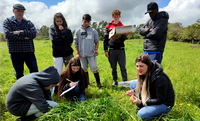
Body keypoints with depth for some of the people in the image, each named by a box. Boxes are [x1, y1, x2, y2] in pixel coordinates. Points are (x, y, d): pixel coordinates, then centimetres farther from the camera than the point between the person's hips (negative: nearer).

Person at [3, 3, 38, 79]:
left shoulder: (28, 22, 11)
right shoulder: (7, 22, 8)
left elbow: (34, 34, -7)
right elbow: (7, 35, -10)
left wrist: (20, 32, -13)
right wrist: (24, 37, -12)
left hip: (29, 51, 1)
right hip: (15, 52, 0)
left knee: (35, 72, 3)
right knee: (19, 74, 10)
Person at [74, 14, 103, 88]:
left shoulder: (93, 31, 3)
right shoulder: (78, 31, 4)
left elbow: (96, 42, 9)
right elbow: (76, 43, 5)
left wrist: (96, 49, -7)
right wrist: (77, 53, -1)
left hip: (91, 54, -1)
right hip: (82, 54, 2)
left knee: (94, 68, -2)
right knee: (84, 68, 13)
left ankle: (98, 83, 9)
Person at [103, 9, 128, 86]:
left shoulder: (122, 26, 8)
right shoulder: (108, 26, 7)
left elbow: (123, 39, 4)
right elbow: (105, 39, 6)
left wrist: (125, 35, -18)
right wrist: (105, 50, 1)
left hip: (121, 50, 0)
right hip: (111, 50, 1)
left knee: (123, 67, 1)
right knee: (113, 67, 10)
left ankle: (125, 81, 10)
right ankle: (115, 81, 24)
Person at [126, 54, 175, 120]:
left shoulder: (159, 78, -33)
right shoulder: (145, 73, -9)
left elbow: (160, 100, -25)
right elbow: (144, 87, 9)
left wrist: (141, 102, -29)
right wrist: (134, 91, -10)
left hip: (164, 104, -8)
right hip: (152, 97, 8)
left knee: (142, 114, -30)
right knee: (132, 84, -1)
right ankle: (141, 107, 7)